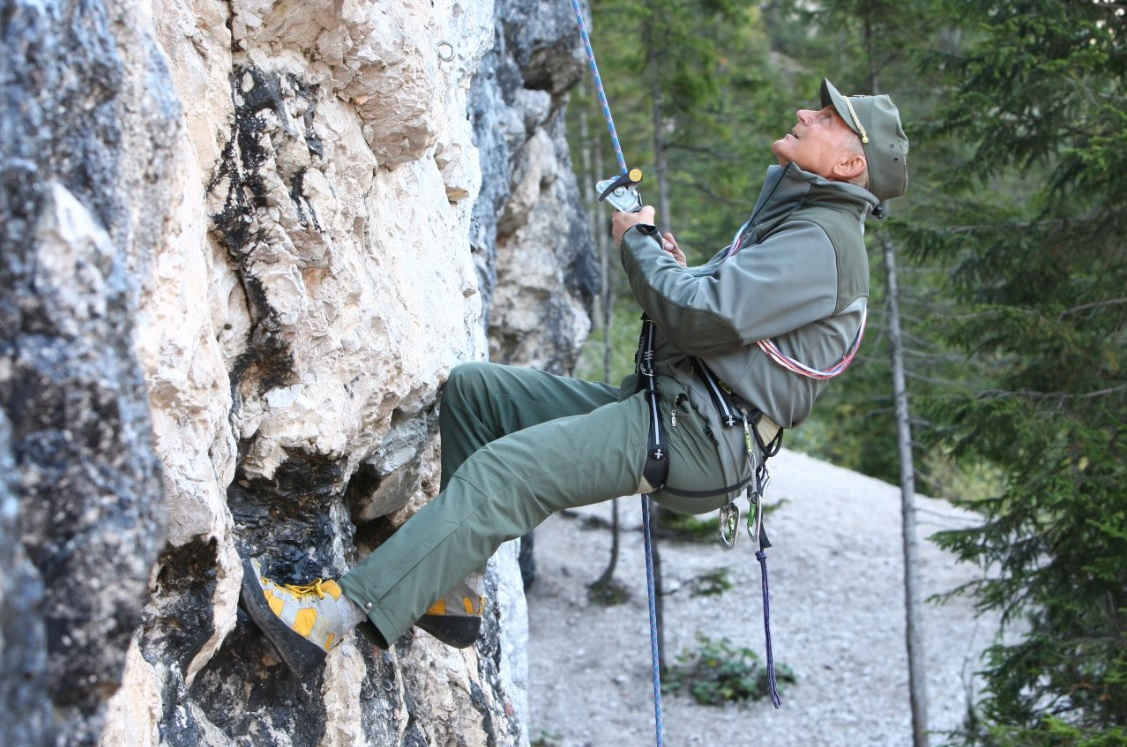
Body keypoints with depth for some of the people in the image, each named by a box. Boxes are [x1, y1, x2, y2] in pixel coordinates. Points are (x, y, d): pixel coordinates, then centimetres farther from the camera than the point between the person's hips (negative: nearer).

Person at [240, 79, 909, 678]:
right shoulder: (788, 216, 25)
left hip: (698, 437, -11)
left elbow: (704, 317, -22)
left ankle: (342, 612, -32)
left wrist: (638, 242, -4)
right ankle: (456, 593, 3)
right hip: (660, 404, 11)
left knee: (507, 470, -26)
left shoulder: (823, 240, -10)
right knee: (471, 390, 5)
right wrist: (673, 267, 11)